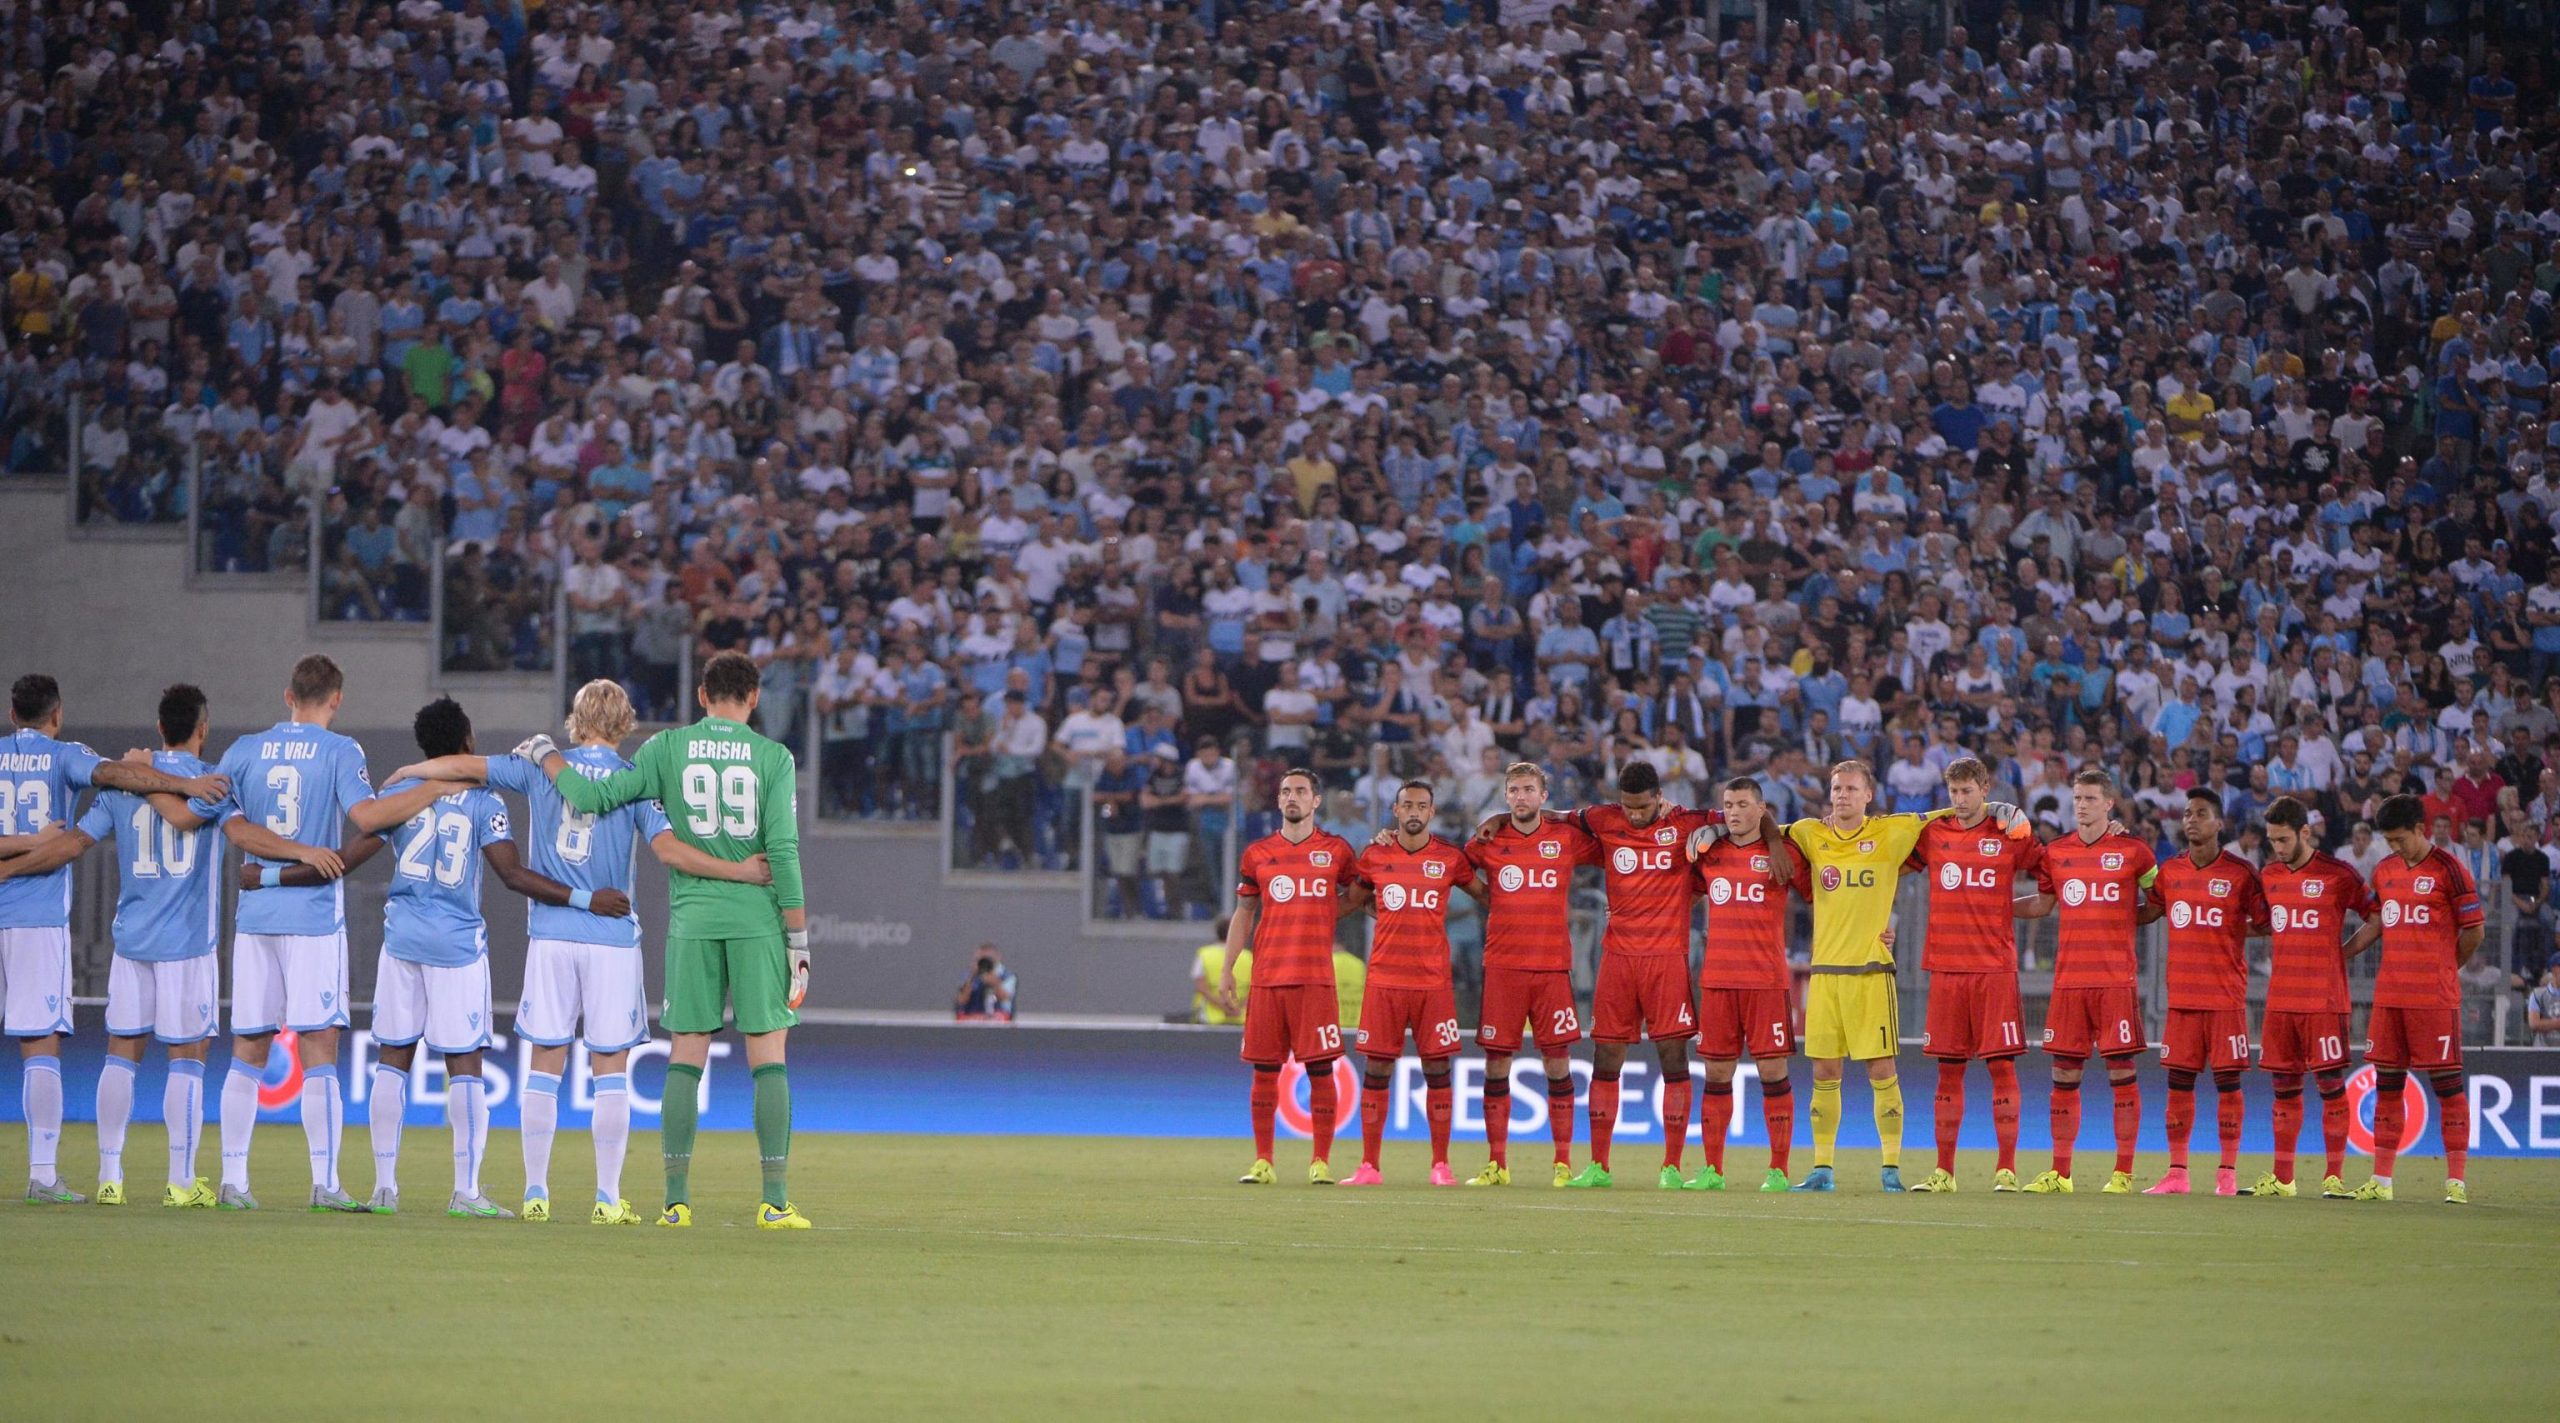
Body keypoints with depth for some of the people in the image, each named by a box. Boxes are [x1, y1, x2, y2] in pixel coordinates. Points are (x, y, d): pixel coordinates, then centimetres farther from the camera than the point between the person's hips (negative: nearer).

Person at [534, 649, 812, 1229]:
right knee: (769, 1055, 1)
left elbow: (592, 797, 0)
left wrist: (545, 756, 18)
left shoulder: (668, 748, 3)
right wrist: (799, 941, -1)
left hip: (692, 919, 1)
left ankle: (676, 1198, 2)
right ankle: (775, 1200, -4)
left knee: (686, 1056, 5)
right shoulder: (773, 757, 0)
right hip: (758, 919, -1)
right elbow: (784, 852, -5)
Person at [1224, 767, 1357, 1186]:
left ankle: (1321, 1163, -1)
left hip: (1316, 976, -2)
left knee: (1320, 1068, -5)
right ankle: (1262, 1162, 6)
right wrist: (1227, 969, 11)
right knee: (1264, 1068, 1)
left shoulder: (1336, 850, 6)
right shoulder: (1258, 854, 11)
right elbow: (1243, 912, 16)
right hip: (1266, 977, 2)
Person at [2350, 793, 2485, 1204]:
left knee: (2447, 1084, -4)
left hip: (2435, 997, -6)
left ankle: (2455, 1181, -3)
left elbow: (2473, 932, -3)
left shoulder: (2449, 870, -7)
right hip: (2389, 996, 6)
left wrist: (2444, 968, 8)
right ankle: (2381, 1180, 12)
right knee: (2386, 1084, 7)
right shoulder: (2384, 871, 12)